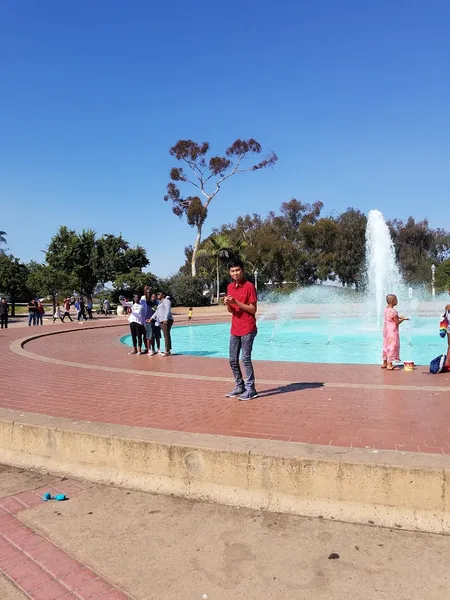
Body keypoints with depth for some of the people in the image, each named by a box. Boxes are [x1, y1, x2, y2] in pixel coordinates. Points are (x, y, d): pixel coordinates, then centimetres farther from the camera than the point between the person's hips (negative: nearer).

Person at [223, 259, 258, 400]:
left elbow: (253, 309, -12)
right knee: (233, 360, 9)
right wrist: (227, 304, -7)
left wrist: (236, 302, -18)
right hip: (235, 329, 7)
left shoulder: (249, 286, -10)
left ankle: (251, 389, 1)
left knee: (246, 358, -7)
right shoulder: (230, 287, 11)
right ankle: (239, 386, 22)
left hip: (247, 329, -7)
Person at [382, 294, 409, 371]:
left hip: (386, 330, 9)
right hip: (392, 331, -9)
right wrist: (403, 319, -3)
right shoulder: (393, 311, -19)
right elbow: (397, 322, -16)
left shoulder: (386, 309, 8)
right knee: (392, 346, -4)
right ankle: (389, 364, -2)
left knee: (386, 346, 15)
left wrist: (398, 317, 15)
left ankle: (384, 363, 22)